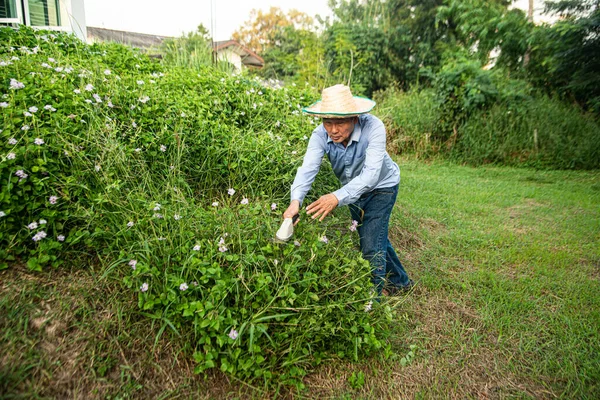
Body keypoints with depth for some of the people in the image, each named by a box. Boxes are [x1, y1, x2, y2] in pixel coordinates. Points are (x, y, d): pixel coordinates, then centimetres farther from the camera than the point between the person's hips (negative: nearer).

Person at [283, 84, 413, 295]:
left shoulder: (373, 127, -36)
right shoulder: (321, 135, -26)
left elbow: (371, 174, -44)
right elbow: (308, 168, -39)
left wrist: (337, 197, -58)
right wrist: (296, 200, -57)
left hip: (381, 186, -5)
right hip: (353, 187, 5)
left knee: (371, 244, -12)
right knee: (376, 237, 21)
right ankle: (400, 281, 45)